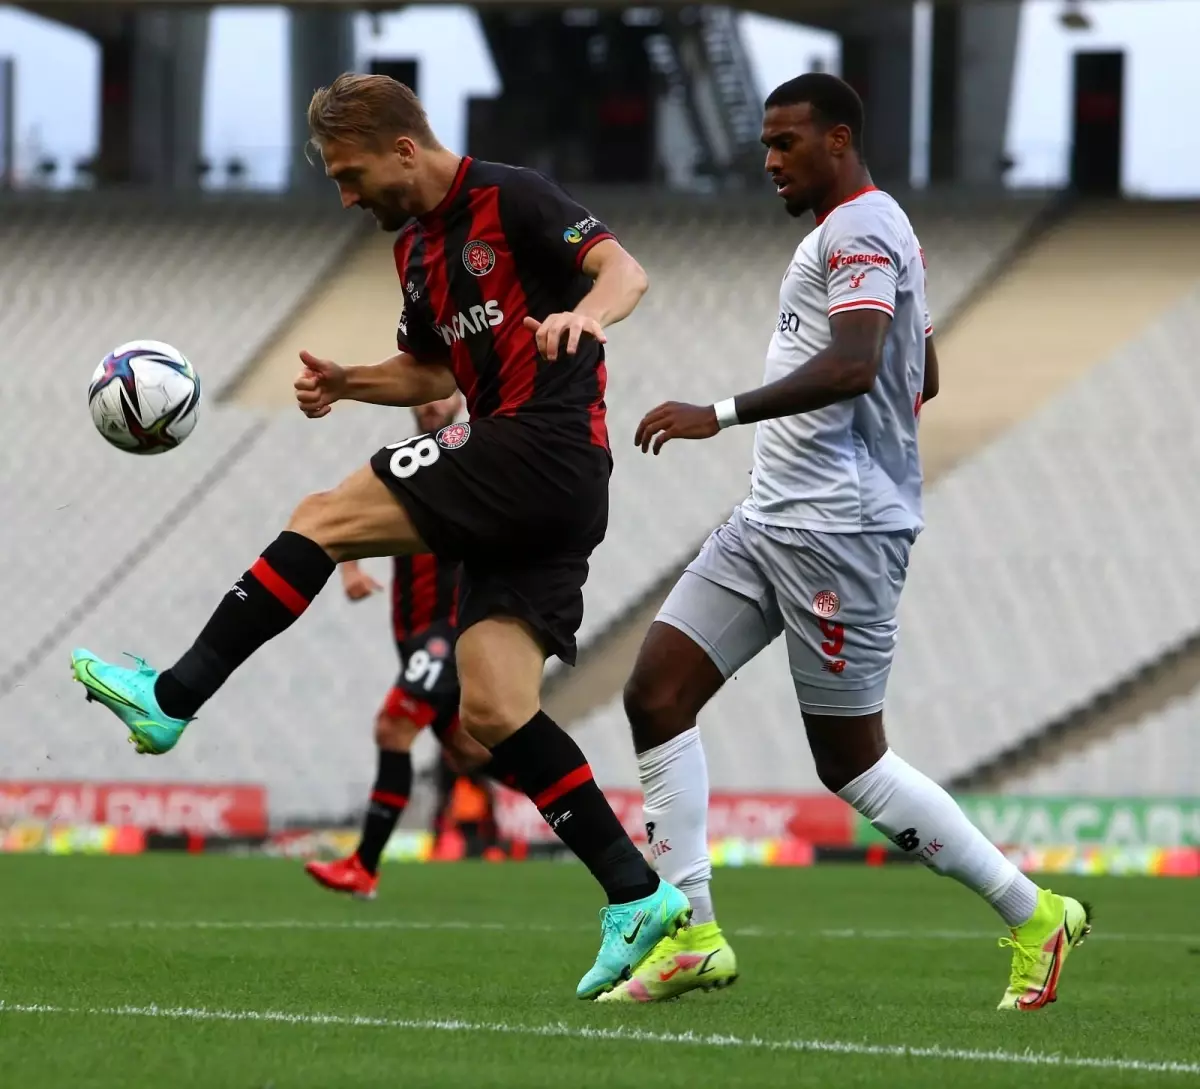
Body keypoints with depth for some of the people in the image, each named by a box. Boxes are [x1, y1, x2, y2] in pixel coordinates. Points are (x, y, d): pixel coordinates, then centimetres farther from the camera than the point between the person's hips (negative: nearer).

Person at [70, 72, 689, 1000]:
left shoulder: (509, 199, -5)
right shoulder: (416, 249, 22)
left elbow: (625, 271, -16)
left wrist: (586, 313, -39)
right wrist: (346, 384, 14)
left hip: (543, 446, -9)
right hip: (520, 487, 9)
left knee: (324, 518, -10)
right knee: (493, 711, -2)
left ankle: (172, 699, -4)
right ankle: (637, 896, -3)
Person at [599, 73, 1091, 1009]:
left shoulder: (860, 232, -13)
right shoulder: (855, 232, 20)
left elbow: (852, 367, -29)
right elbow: (922, 380, 29)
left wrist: (720, 414, -32)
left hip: (838, 534, -10)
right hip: (771, 521, 10)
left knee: (851, 761, -4)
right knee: (656, 694, -1)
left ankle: (1032, 915, 9)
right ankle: (693, 937, -1)